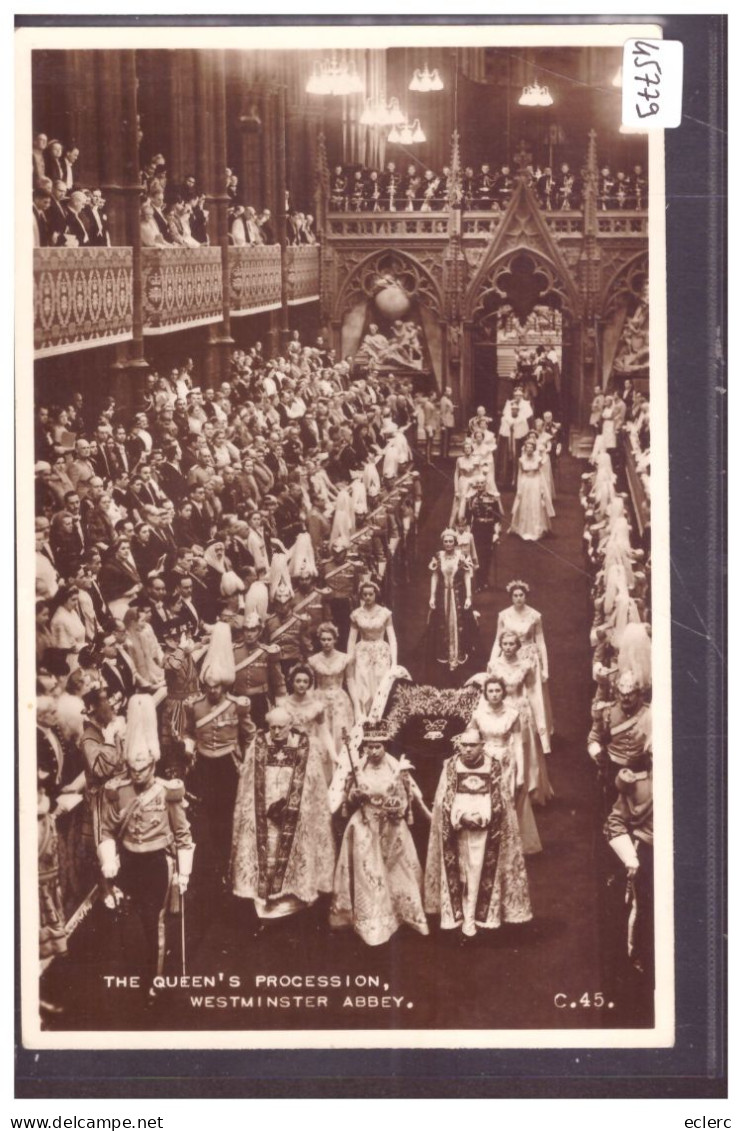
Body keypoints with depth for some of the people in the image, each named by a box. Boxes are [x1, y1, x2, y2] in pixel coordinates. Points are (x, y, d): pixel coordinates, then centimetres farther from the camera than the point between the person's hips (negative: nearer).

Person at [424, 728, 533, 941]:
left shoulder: (493, 766, -1)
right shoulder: (450, 766, 0)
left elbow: (497, 800, 0)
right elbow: (444, 799, 0)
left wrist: (481, 817, -13)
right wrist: (462, 816, -14)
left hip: (484, 828, -1)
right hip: (457, 828, 1)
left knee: (476, 870, -4)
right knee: (460, 871, 3)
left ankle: (470, 918, 0)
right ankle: (464, 915, 11)